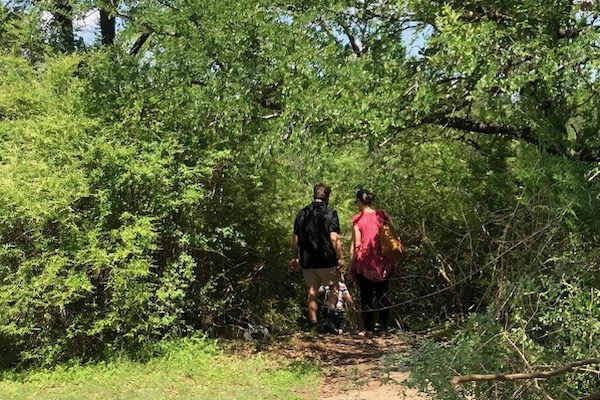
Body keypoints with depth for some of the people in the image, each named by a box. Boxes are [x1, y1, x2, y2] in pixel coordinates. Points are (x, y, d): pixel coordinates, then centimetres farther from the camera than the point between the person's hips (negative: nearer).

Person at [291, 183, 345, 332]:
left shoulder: (301, 214, 5)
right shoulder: (330, 213, -8)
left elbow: (295, 238, 7)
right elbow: (334, 238, -15)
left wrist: (294, 258, 15)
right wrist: (340, 258, -9)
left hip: (307, 261, 4)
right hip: (327, 261, -4)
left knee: (312, 292, 11)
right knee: (334, 288, 15)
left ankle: (313, 325, 12)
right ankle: (330, 317, 1)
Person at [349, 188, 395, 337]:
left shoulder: (357, 219, -7)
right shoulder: (383, 215, 3)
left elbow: (356, 245, -8)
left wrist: (350, 266, -2)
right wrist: (391, 258, 14)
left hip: (364, 263, -3)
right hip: (384, 262, 3)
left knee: (366, 297, 6)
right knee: (383, 295, 11)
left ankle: (368, 330, 8)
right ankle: (383, 329, 12)